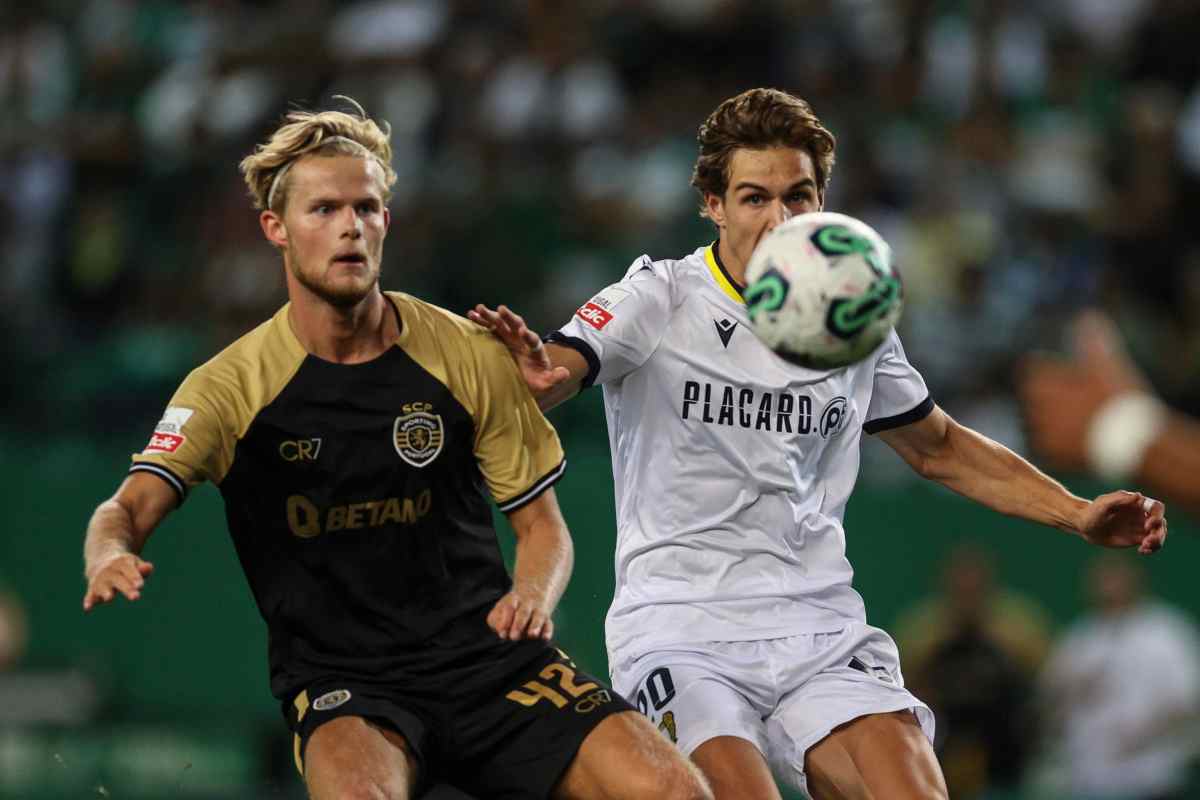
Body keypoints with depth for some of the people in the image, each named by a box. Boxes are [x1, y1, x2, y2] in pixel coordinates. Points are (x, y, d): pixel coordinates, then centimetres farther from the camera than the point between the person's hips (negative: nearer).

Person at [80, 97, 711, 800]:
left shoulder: (469, 356, 5)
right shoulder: (231, 387, 0)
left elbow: (543, 526, 12)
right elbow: (131, 508, -12)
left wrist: (532, 596, -12)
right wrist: (111, 557, -37)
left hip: (486, 656, 2)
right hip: (341, 685, -2)